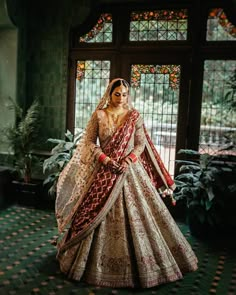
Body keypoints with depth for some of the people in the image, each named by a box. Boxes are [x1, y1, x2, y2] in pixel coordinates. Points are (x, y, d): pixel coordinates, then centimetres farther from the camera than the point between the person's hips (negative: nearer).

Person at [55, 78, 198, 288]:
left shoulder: (134, 116, 3)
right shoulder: (99, 115, 2)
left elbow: (141, 143, 0)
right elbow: (89, 142, -1)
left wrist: (128, 160, -17)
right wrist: (105, 159, -15)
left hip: (130, 170, 0)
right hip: (104, 170, 0)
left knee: (136, 214, 0)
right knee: (97, 215, 5)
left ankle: (140, 261, 16)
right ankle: (98, 261, 25)